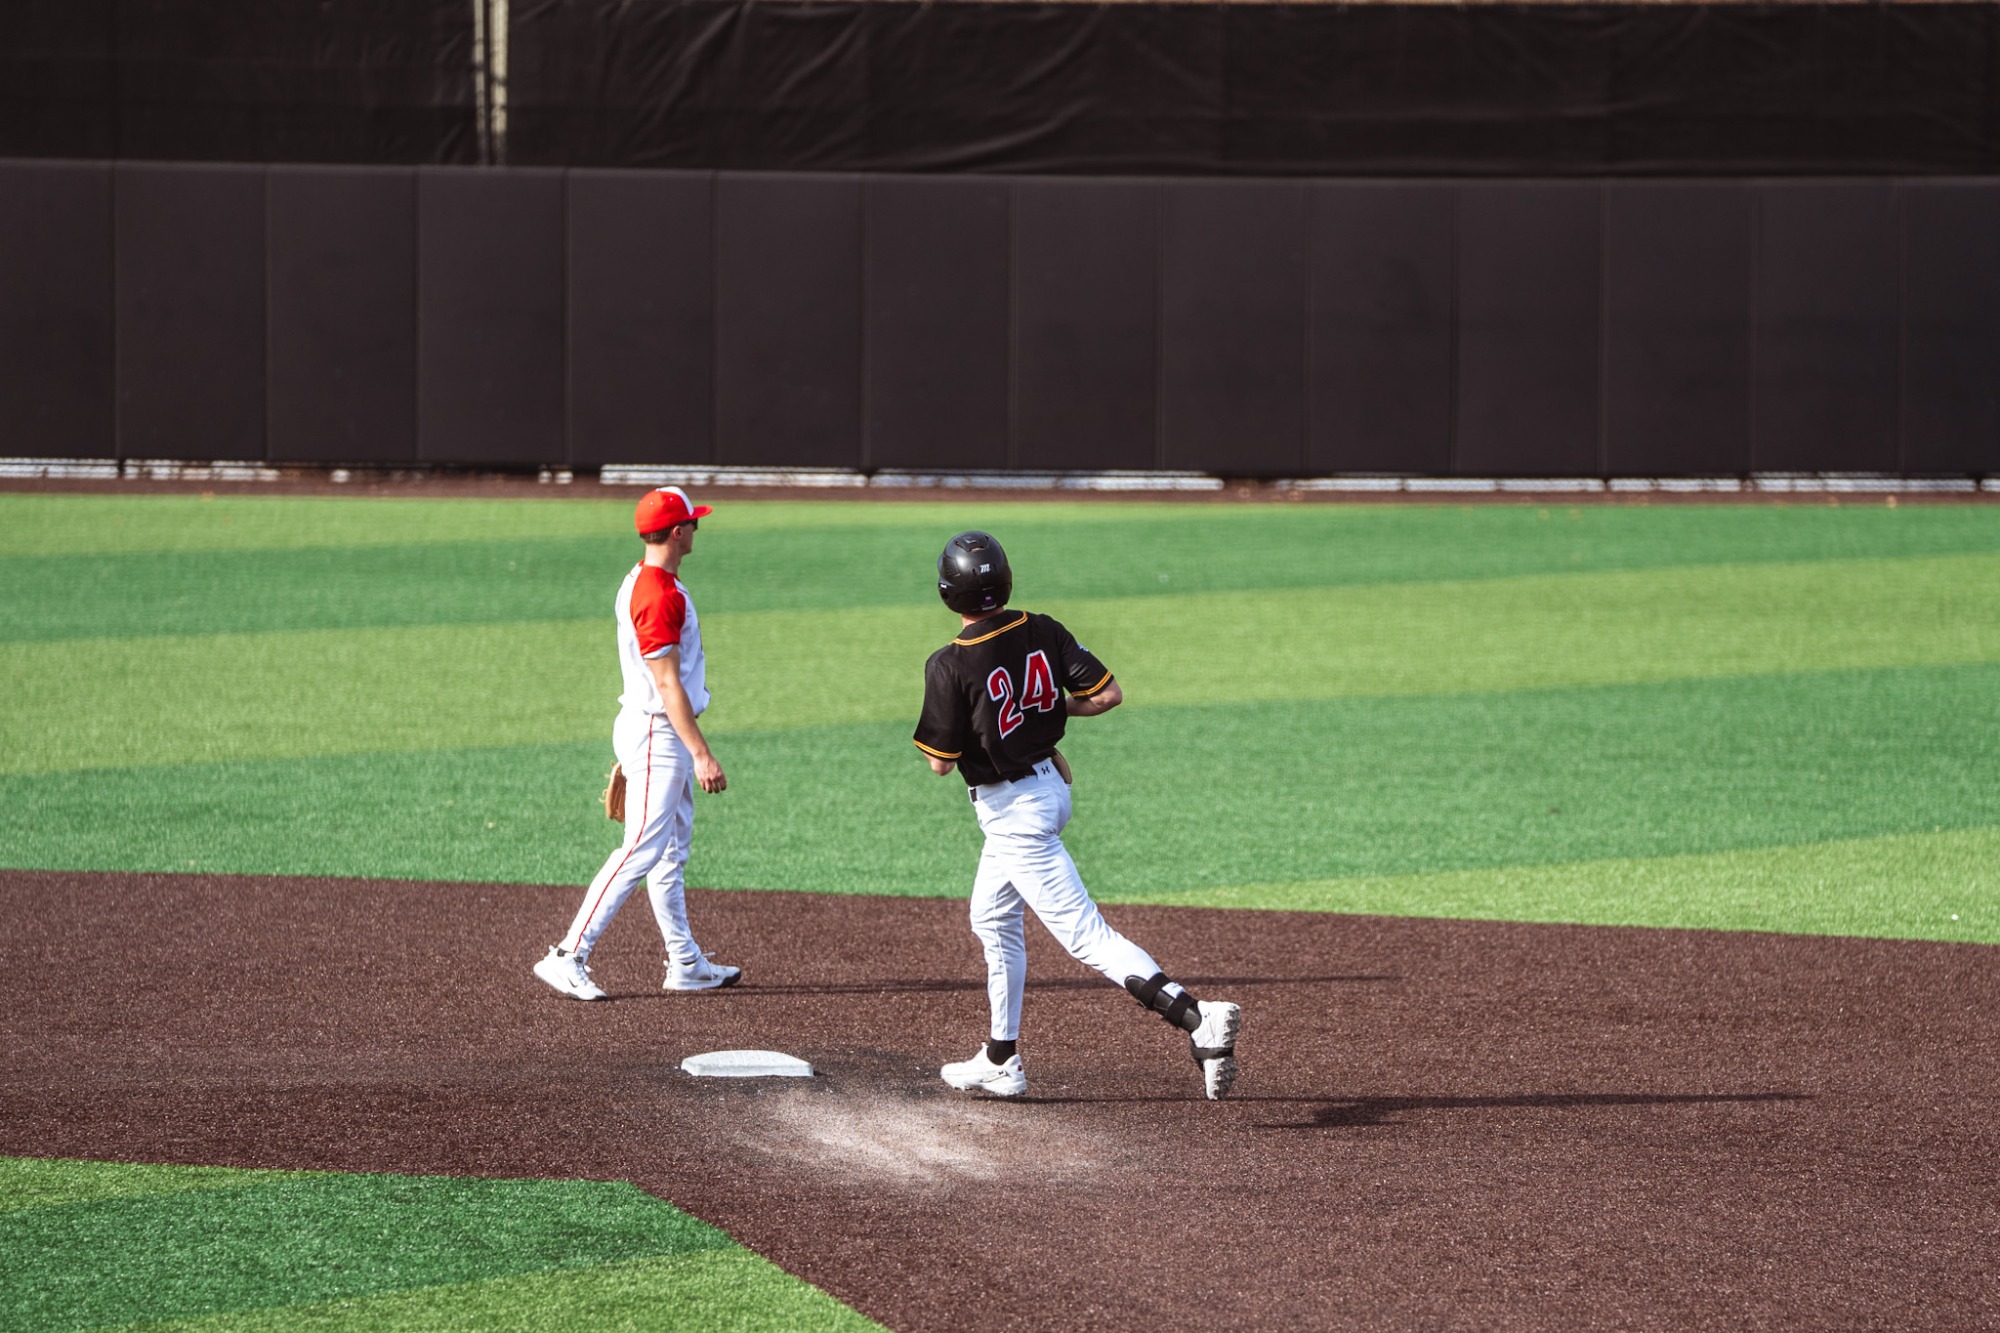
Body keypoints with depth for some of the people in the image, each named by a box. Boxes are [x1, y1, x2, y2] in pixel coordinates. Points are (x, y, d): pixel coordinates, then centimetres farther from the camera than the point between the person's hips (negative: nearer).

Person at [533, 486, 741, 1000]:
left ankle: (686, 963, 22)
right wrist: (702, 755, -25)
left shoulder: (641, 582, 12)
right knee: (640, 853, -12)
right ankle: (568, 958, -14)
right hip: (657, 735, -11)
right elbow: (667, 683, -23)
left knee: (671, 855, 15)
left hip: (663, 737, 11)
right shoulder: (659, 596, -20)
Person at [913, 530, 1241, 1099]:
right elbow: (1108, 694, -6)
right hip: (1049, 784, 8)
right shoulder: (1043, 633, -5)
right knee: (993, 920, 26)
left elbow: (940, 762, -17)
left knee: (1085, 934, -11)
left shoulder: (950, 666, -22)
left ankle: (1197, 1017, -27)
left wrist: (939, 724, 4)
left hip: (1011, 811, -8)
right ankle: (1001, 1062, 35)